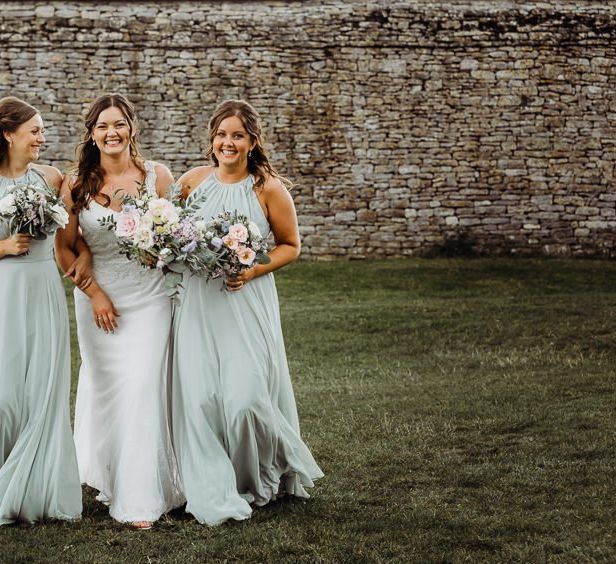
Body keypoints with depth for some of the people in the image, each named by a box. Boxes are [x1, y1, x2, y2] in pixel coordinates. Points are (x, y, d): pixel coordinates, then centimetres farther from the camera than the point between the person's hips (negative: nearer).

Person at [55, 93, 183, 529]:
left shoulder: (157, 175, -3)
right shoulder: (76, 184, -1)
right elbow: (64, 248, 2)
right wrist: (95, 293, -7)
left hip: (149, 296, -1)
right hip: (99, 297, 1)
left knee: (142, 387, -6)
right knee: (105, 387, 9)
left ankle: (141, 496, 2)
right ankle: (107, 473, 32)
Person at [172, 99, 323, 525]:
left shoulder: (269, 189, -5)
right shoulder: (193, 181, 5)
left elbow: (291, 246, 3)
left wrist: (253, 270, -12)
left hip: (248, 302, -3)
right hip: (198, 302, 3)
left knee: (246, 396, -6)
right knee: (199, 397, -4)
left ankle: (266, 476, 24)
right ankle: (213, 493, 10)